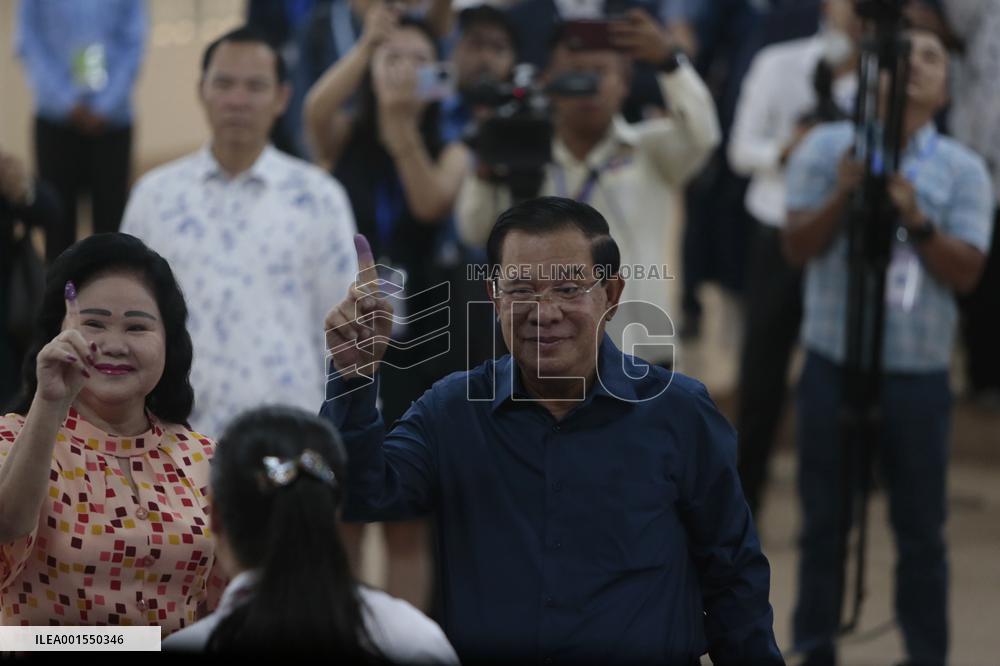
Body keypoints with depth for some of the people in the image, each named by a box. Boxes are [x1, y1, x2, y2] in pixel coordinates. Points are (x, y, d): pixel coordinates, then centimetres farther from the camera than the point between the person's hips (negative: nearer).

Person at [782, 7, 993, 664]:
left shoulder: (963, 169, 1)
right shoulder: (827, 147, 2)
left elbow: (966, 273, -6)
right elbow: (799, 247, -4)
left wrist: (916, 219, -20)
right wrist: (844, 194, -18)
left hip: (919, 376, 0)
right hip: (833, 366, 0)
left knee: (921, 531, 5)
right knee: (824, 524, 7)